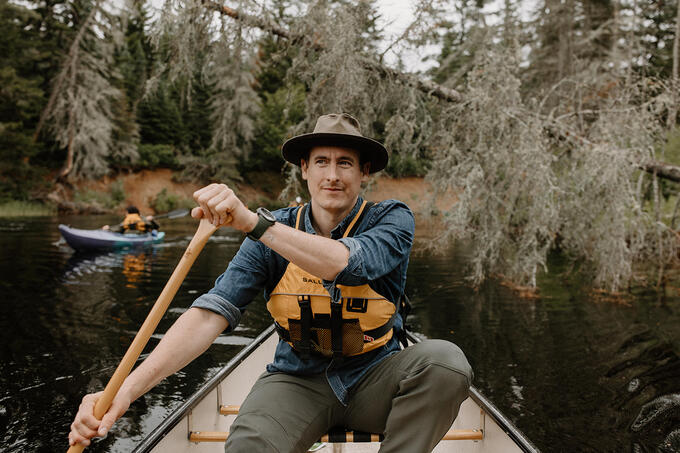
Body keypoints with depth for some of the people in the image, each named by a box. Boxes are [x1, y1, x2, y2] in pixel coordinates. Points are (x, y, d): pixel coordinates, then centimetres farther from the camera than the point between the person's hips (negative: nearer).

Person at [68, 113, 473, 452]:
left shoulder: (392, 220, -8)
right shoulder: (272, 235, -5)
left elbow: (344, 262, -31)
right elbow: (212, 313, -17)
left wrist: (253, 220, -39)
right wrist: (127, 388, -29)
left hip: (374, 379, 1)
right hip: (299, 379, 0)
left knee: (445, 360, -29)